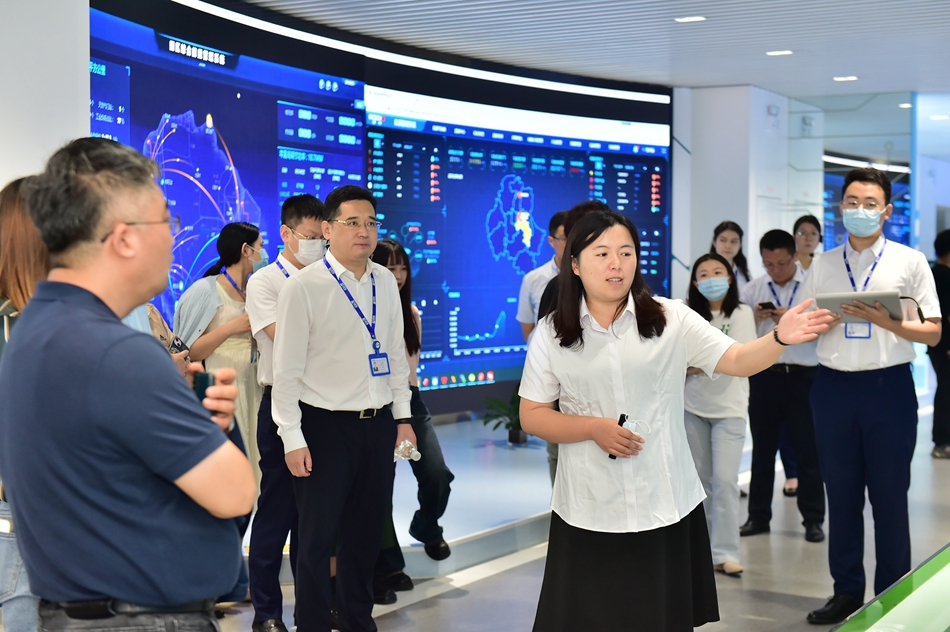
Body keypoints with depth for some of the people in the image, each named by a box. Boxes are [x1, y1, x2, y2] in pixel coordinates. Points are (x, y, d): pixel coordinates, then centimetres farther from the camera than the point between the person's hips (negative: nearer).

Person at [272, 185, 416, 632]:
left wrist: (403, 418, 10)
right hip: (326, 426, -5)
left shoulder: (385, 282, 6)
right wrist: (293, 439, -11)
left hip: (379, 424, 5)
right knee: (318, 539, 5)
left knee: (366, 533, 17)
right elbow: (287, 369, -9)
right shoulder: (304, 287, -10)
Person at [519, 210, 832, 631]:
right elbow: (531, 416, 1)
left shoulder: (671, 320, -1)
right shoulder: (551, 333, -1)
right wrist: (593, 428, -14)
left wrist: (780, 338, -27)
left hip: (665, 503, 0)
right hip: (589, 510, 0)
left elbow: (737, 361, -7)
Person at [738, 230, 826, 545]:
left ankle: (813, 519, 14)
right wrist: (754, 318, -12)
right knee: (762, 450, 11)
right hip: (764, 375, 3)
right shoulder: (751, 291, 7)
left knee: (808, 450, 5)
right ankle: (758, 516, 21)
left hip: (802, 376, -2)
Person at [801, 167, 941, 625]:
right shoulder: (823, 265, 9)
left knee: (889, 497, 4)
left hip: (888, 386, -3)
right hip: (833, 386, 3)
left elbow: (932, 333, -2)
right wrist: (826, 320, -9)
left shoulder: (910, 262, 1)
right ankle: (846, 591, 22)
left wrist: (887, 322, -18)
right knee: (841, 495, 10)